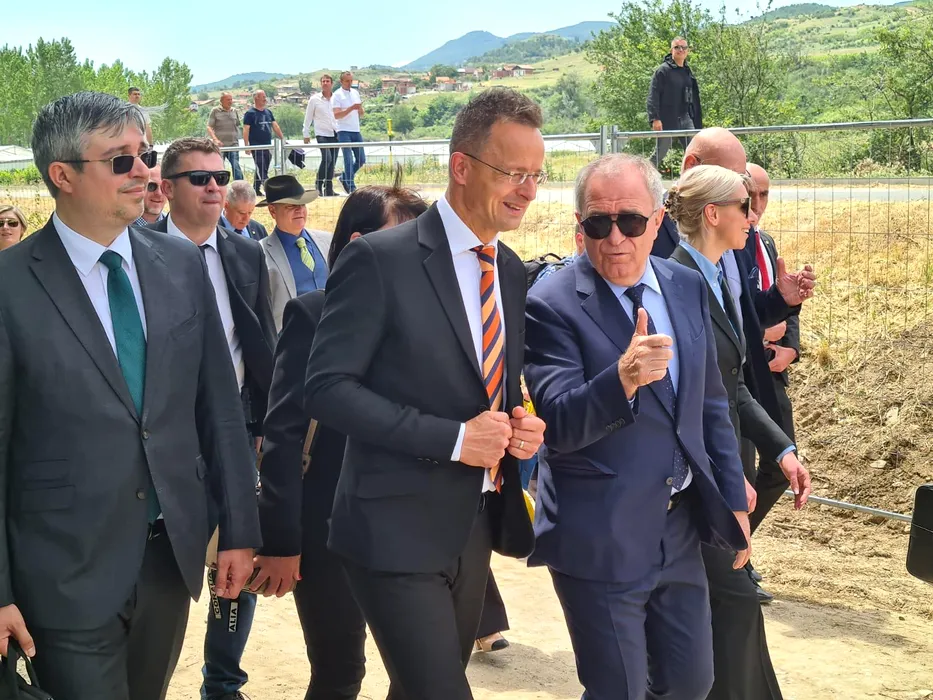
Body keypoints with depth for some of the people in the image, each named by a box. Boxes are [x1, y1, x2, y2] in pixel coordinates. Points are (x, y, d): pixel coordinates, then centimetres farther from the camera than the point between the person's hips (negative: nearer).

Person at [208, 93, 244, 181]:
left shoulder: (235, 111, 12)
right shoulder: (215, 111, 1)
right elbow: (209, 127, -3)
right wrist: (215, 139, -17)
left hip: (233, 145, 2)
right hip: (220, 146, -2)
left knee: (236, 167, -12)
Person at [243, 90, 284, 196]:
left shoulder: (268, 112, 15)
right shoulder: (250, 113, -5)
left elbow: (275, 126, 17)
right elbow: (246, 130, -9)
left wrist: (283, 139, 9)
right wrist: (247, 146, -16)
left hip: (267, 147, 7)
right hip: (256, 147, -7)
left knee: (262, 170, 11)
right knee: (261, 170, -10)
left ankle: (256, 190, 19)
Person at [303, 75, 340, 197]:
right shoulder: (314, 99, 2)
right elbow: (308, 118, 6)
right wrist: (306, 134, 4)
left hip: (335, 134, 3)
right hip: (322, 134, -3)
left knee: (332, 162, 5)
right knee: (327, 158, -21)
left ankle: (328, 189, 13)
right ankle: (319, 185, -7)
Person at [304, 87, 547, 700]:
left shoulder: (512, 271, 10)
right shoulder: (380, 259, -13)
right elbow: (327, 387, -16)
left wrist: (522, 426, -3)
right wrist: (452, 438, -21)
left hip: (476, 527, 7)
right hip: (400, 529, -7)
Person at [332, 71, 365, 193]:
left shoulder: (355, 92, 14)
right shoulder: (337, 95, -5)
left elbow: (361, 114, 18)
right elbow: (336, 115, -15)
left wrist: (360, 108, -6)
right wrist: (351, 108, -23)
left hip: (356, 131, 6)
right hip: (344, 132, -6)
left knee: (361, 160, 8)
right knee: (349, 160, -9)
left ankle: (345, 178, 24)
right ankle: (351, 187, -6)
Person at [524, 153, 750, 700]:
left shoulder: (688, 288, 5)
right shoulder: (553, 305, -14)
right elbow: (558, 424, -22)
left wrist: (734, 499, 14)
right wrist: (623, 379, -39)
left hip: (681, 530, 6)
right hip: (600, 540, -6)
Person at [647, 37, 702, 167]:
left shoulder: (688, 72, 14)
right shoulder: (663, 70, -6)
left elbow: (694, 99, 19)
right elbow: (653, 96, -11)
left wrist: (697, 122, 17)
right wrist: (655, 118, -21)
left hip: (686, 119, 6)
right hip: (667, 120, -6)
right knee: (660, 153, 0)